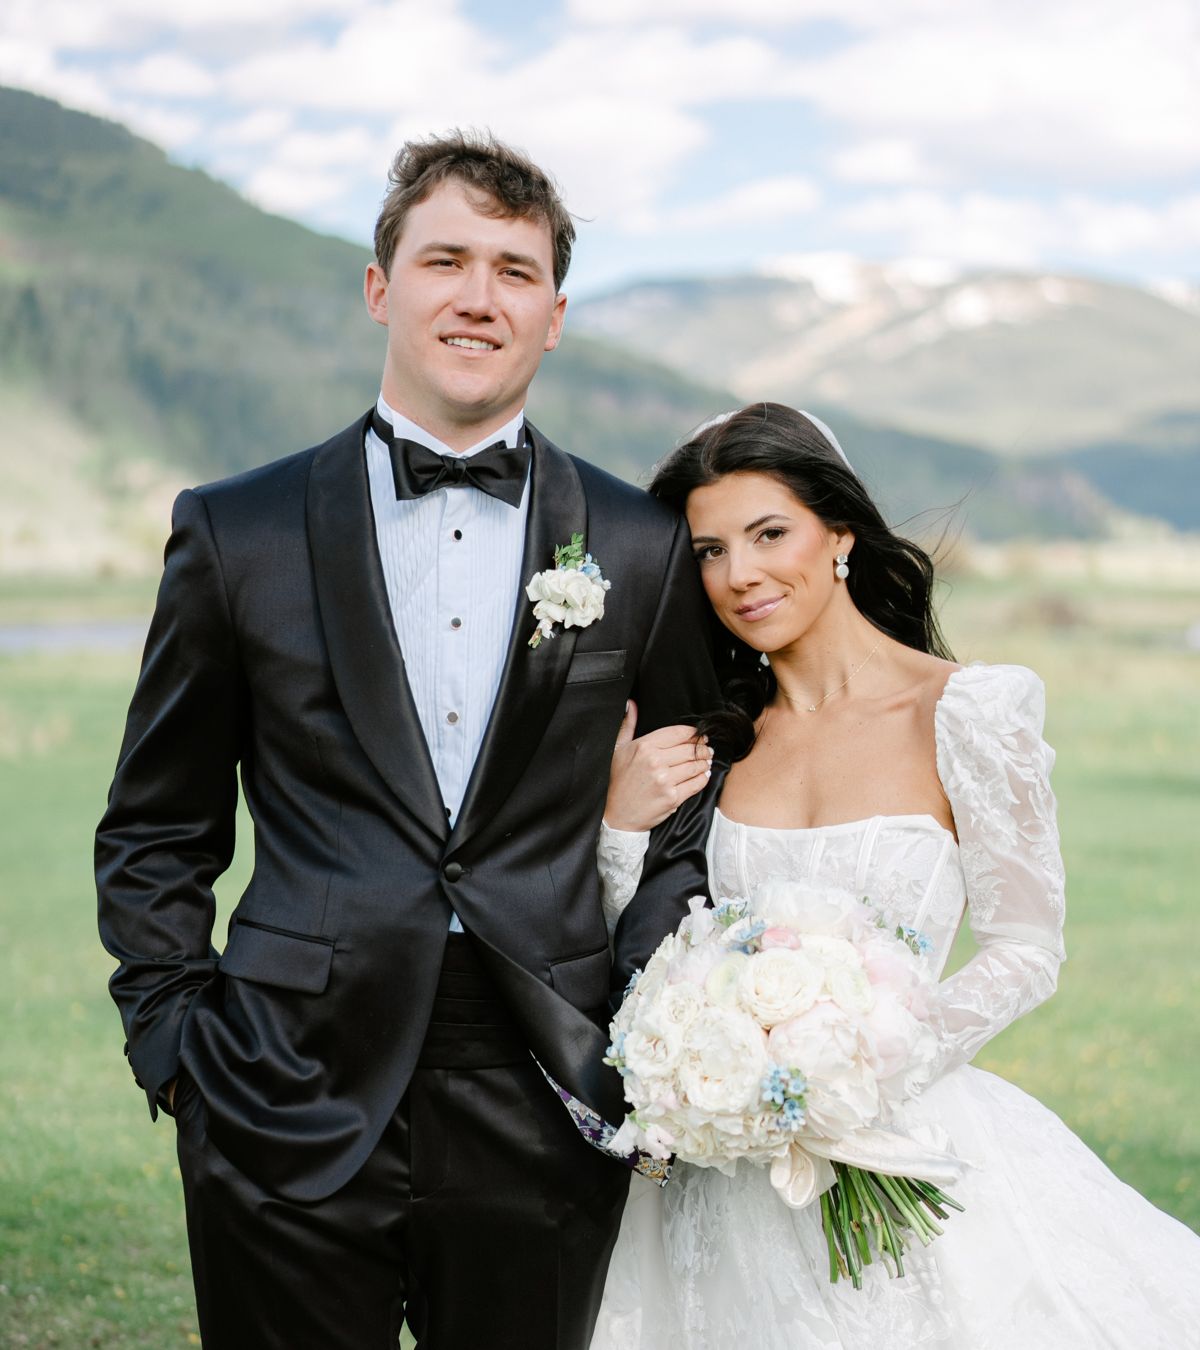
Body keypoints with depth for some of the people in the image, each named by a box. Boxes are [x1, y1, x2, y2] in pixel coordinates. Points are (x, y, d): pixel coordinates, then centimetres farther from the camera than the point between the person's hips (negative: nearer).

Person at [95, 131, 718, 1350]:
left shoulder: (641, 549, 4)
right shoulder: (238, 533, 2)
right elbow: (153, 832, 9)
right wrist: (172, 1044, 0)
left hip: (545, 1115, 1)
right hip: (293, 1112, 0)